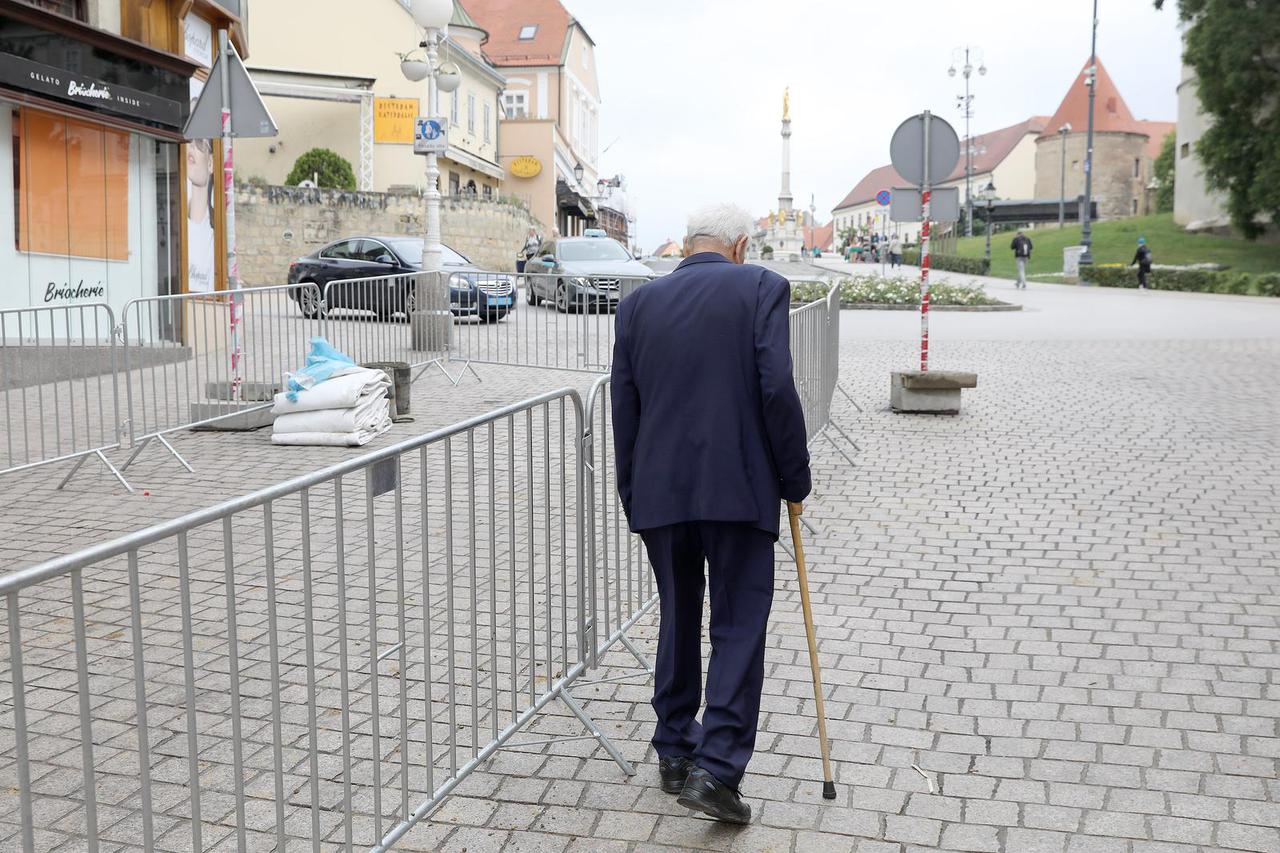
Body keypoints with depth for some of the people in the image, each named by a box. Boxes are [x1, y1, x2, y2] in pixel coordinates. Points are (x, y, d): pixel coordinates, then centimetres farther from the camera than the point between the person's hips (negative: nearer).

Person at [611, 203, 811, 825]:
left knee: (677, 620, 18)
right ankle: (716, 770, -2)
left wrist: (633, 495, 16)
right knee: (738, 629, 3)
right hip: (738, 488, -4)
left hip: (660, 491, 4)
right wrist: (795, 481, -1)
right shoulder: (762, 289, -2)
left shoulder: (638, 303, 8)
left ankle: (674, 752, 27)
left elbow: (623, 410, 8)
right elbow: (777, 391, -11)